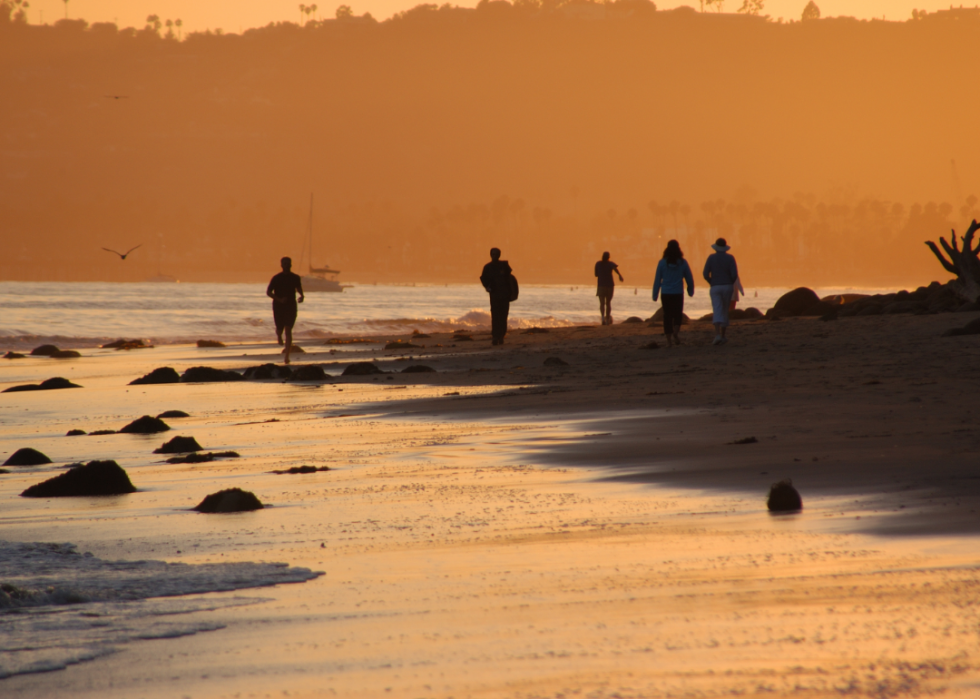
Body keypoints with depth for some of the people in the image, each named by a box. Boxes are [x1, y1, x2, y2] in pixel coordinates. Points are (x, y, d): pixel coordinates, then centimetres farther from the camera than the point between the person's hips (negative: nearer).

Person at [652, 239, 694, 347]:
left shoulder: (662, 262, -4)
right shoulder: (682, 262, -3)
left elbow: (657, 280, -2)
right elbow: (689, 278, 5)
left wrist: (655, 295, 4)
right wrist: (690, 291, 23)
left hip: (666, 294, 0)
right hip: (678, 293, 0)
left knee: (667, 316, 7)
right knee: (678, 315, 12)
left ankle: (669, 340, 4)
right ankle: (676, 331, -17)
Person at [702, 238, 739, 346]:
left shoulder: (711, 258, -1)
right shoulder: (730, 258, -2)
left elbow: (706, 274, -6)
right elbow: (734, 274, -10)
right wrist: (731, 283, 11)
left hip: (715, 288, -1)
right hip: (728, 287, 1)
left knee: (717, 312, -8)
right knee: (725, 311, 16)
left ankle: (717, 335, -28)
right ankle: (723, 336, 19)